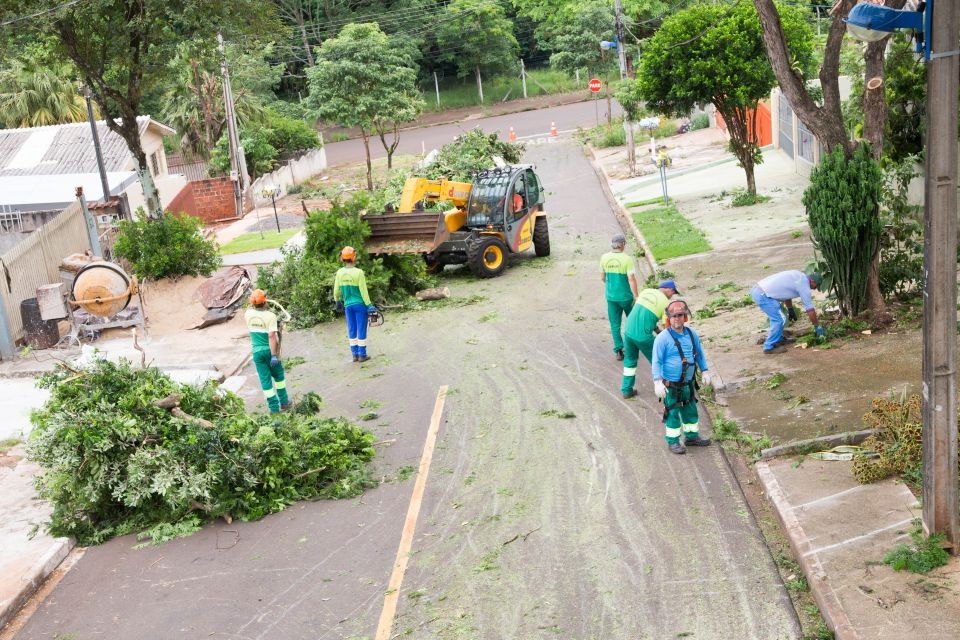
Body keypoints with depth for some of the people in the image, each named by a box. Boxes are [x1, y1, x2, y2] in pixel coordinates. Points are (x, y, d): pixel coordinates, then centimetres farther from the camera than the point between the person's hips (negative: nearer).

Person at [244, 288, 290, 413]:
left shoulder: (248, 314, -7)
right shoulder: (270, 316, -19)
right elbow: (272, 336, -26)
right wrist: (274, 355, -26)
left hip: (257, 351, 3)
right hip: (270, 350, -3)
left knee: (265, 379, 7)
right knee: (278, 376, 18)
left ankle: (274, 407, 8)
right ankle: (284, 402, 25)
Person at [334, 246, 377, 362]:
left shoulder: (340, 272, -3)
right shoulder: (358, 272, -16)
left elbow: (336, 290, 4)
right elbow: (363, 291, -14)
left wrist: (337, 301, 22)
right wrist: (369, 305, -8)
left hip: (348, 305, 4)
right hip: (360, 304, -4)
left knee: (352, 330, 12)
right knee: (361, 330, 4)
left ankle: (355, 355, 15)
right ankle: (362, 355, 8)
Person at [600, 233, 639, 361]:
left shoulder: (604, 258, -5)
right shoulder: (627, 259, -17)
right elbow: (631, 279, -19)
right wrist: (636, 296, -11)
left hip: (611, 296, 3)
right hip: (626, 296, -3)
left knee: (615, 324, 9)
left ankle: (618, 350, 4)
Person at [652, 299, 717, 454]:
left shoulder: (691, 334, 0)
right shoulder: (663, 338, -17)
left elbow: (699, 354, 14)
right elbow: (656, 361, -17)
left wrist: (705, 371, 14)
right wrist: (658, 382, -22)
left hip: (689, 383, 6)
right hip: (671, 386, -6)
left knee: (691, 411, 18)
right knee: (673, 413, 4)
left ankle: (692, 436, 36)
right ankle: (673, 441, 20)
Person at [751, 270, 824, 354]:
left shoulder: (799, 276, 17)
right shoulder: (804, 285, -9)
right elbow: (810, 310, -3)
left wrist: (790, 309, 39)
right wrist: (817, 326, 8)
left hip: (757, 289, 10)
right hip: (762, 295, -10)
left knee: (777, 317, 22)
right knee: (778, 320, -6)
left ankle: (779, 339, 32)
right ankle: (769, 347, 2)